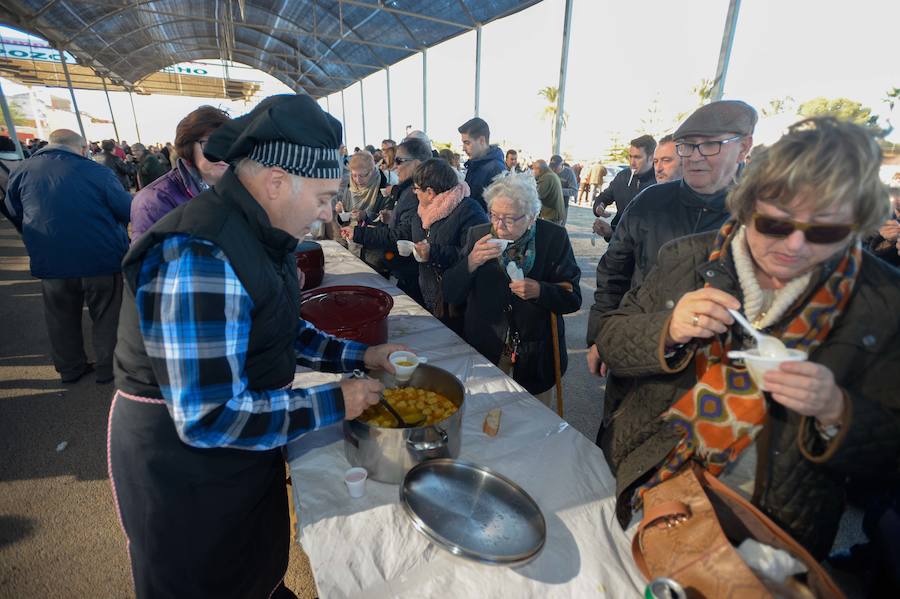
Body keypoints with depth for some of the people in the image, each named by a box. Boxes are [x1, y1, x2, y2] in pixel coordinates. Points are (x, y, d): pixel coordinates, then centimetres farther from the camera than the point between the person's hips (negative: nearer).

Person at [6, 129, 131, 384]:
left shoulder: (21, 172, 2)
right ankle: (108, 368, 18)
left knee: (62, 318, 18)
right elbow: (127, 210, -10)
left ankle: (70, 368, 30)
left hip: (50, 262, 4)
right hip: (103, 258, -4)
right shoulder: (97, 172, -12)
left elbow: (17, 217, 13)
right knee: (107, 315, 10)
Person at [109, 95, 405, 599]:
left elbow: (282, 331, 8)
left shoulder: (259, 234, -2)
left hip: (246, 444, 8)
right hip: (184, 467, -8)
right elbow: (209, 418, -32)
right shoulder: (199, 257, -32)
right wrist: (335, 403, -24)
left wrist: (360, 356, -2)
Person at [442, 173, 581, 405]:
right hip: (484, 349, 1)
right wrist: (471, 263, -27)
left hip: (536, 353, 0)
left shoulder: (554, 238, -11)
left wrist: (539, 291, -29)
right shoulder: (478, 235, -7)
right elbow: (450, 295, -9)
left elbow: (573, 299, -9)